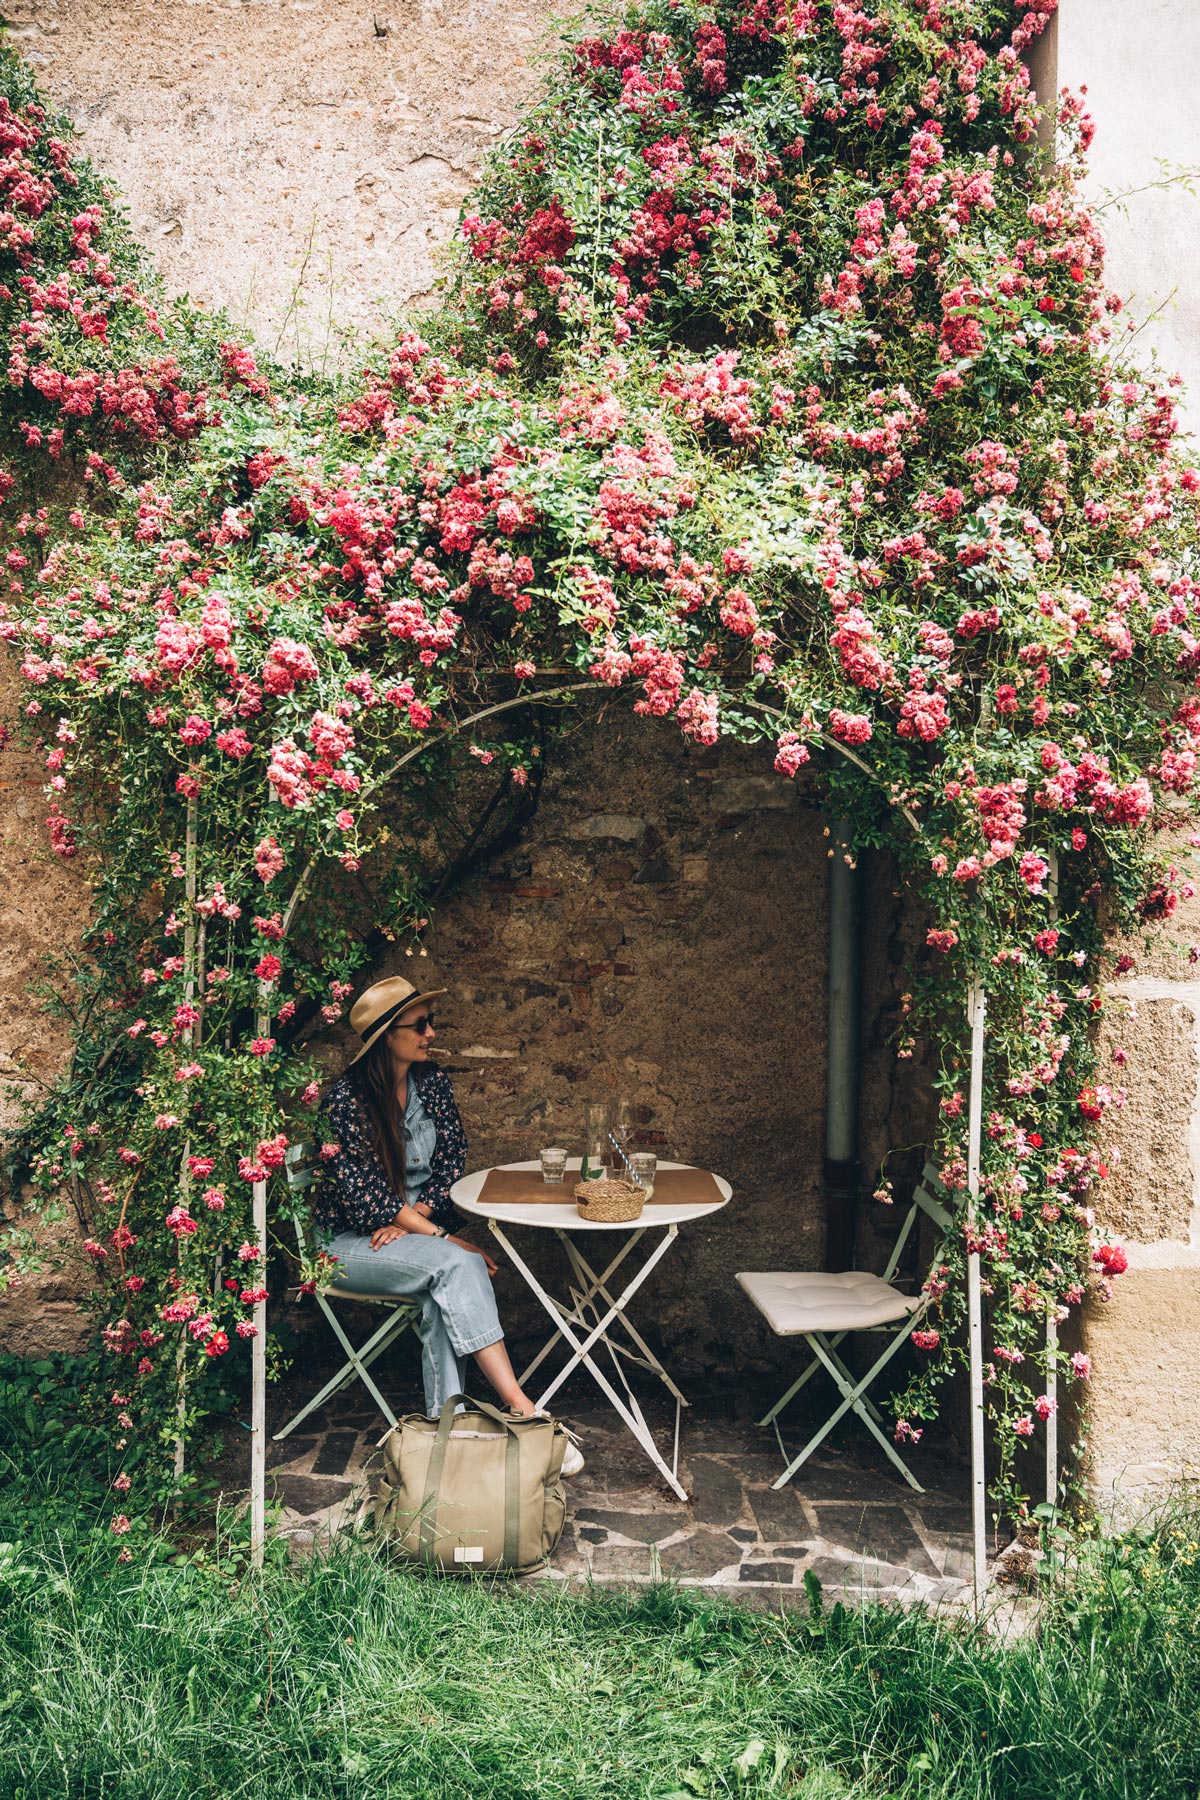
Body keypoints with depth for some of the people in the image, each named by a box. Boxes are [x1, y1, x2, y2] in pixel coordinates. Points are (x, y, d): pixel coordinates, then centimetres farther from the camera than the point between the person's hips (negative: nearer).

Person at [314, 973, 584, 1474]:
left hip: (421, 1229, 5)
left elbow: (452, 1158, 5)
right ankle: (522, 1408, -36)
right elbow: (362, 1193, -19)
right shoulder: (345, 1099, -16)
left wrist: (413, 1217, -14)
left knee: (443, 1293, -31)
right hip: (351, 1242, -5)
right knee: (455, 1266, -30)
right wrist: (442, 1238, -23)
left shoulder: (433, 1082, 3)